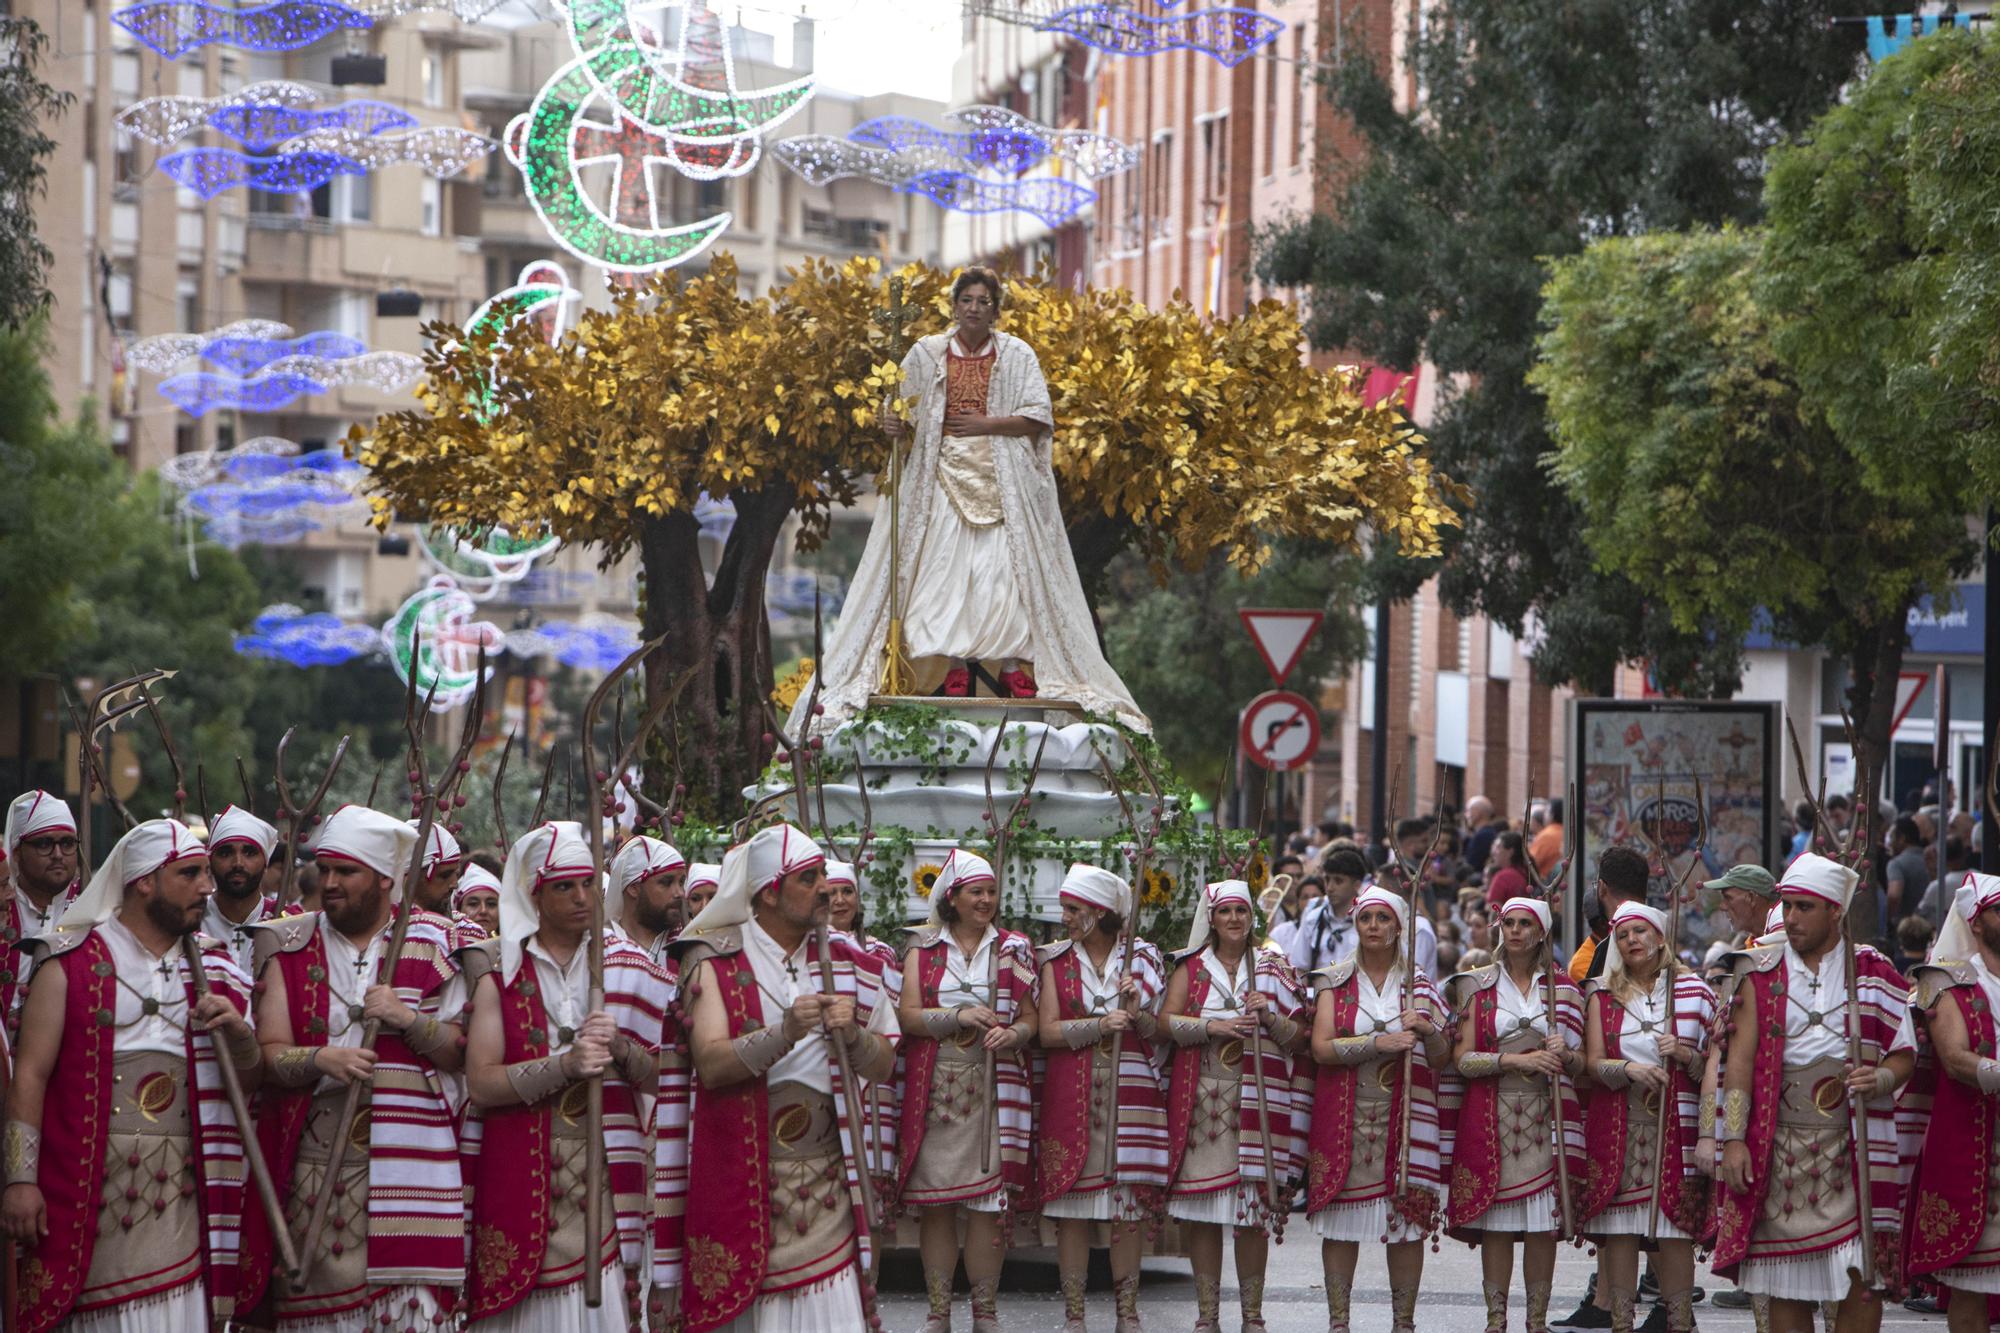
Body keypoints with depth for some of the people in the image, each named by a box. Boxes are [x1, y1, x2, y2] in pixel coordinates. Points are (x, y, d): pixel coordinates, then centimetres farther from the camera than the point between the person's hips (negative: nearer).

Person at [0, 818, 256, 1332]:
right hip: (89, 1188, -3)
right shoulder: (72, 964, 1)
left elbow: (248, 1078, 16)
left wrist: (238, 1032, -6)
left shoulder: (211, 969, 15)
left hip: (181, 1195, 4)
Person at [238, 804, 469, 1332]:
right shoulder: (290, 947, 9)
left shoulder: (434, 946, 7)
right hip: (315, 1162, 1)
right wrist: (321, 1059, -19)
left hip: (409, 1163, -1)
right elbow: (269, 1055, 1)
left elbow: (463, 1055, 5)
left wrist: (409, 1019, -11)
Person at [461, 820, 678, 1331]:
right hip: (520, 1184, -2)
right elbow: (480, 1083, -8)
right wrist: (565, 1064, -19)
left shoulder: (624, 964, 11)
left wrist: (620, 1049, -12)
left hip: (606, 1173, 2)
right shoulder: (499, 968, 3)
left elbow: (660, 1079, 8)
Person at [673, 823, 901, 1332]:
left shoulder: (844, 958, 11)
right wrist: (785, 1033, -28)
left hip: (827, 1171, 3)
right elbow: (712, 1064, -15)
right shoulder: (714, 960, -2)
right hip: (745, 1172, -3)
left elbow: (883, 1066, 8)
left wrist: (852, 1035, -12)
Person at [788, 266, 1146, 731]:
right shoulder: (927, 354, 7)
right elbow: (905, 413, 6)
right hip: (943, 476, 1)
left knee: (1004, 567, -9)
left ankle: (1014, 668, -9)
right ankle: (955, 672, -8)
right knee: (945, 568, -8)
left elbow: (1039, 417, -1)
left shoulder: (1017, 355, 5)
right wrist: (896, 427, -17)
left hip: (1000, 479, -1)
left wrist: (985, 424, -11)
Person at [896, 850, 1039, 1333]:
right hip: (934, 1089, 0)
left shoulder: (1013, 950, 11)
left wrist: (1013, 1034, -14)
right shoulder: (924, 949, 8)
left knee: (988, 1201, -3)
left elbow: (1031, 1018, 8)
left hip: (993, 1088, 0)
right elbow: (908, 1015, -2)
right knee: (934, 1201, -1)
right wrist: (959, 1016, -17)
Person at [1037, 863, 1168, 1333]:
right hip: (1071, 1096, 0)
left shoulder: (1140, 957, 6)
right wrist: (1102, 1024, -16)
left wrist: (1137, 1013, -15)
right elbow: (1048, 1031, -5)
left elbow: (1157, 1032, 5)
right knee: (1072, 1209, -1)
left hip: (1129, 1094, 0)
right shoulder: (1056, 960, 5)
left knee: (1129, 1208, 2)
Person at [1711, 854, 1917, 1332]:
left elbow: (1905, 1054, 7)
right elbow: (1740, 1058, 2)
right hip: (1779, 1145, 1)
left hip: (1853, 1147, -1)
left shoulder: (1873, 972, 7)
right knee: (1785, 1285, 3)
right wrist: (1733, 1138, -6)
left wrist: (1881, 1080, -16)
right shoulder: (1761, 974, 7)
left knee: (1863, 1281, -7)